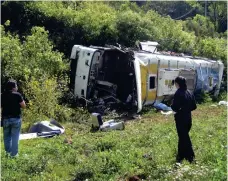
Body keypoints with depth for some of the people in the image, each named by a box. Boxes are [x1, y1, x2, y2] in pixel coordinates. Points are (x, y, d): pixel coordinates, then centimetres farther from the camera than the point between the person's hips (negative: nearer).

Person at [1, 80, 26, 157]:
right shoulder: (17, 95, -13)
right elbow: (23, 106, -9)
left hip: (5, 118, 4)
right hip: (16, 118, -3)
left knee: (6, 136, 19)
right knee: (15, 136, 5)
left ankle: (8, 151, 28)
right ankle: (13, 153, 7)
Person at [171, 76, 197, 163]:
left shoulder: (178, 93, -18)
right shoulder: (189, 93, 5)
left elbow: (175, 108, -22)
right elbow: (194, 106, 9)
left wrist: (172, 106, -2)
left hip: (180, 119, -7)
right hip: (188, 118, 8)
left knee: (183, 138, 3)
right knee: (183, 137, 18)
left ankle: (190, 156, 8)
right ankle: (181, 155, 27)